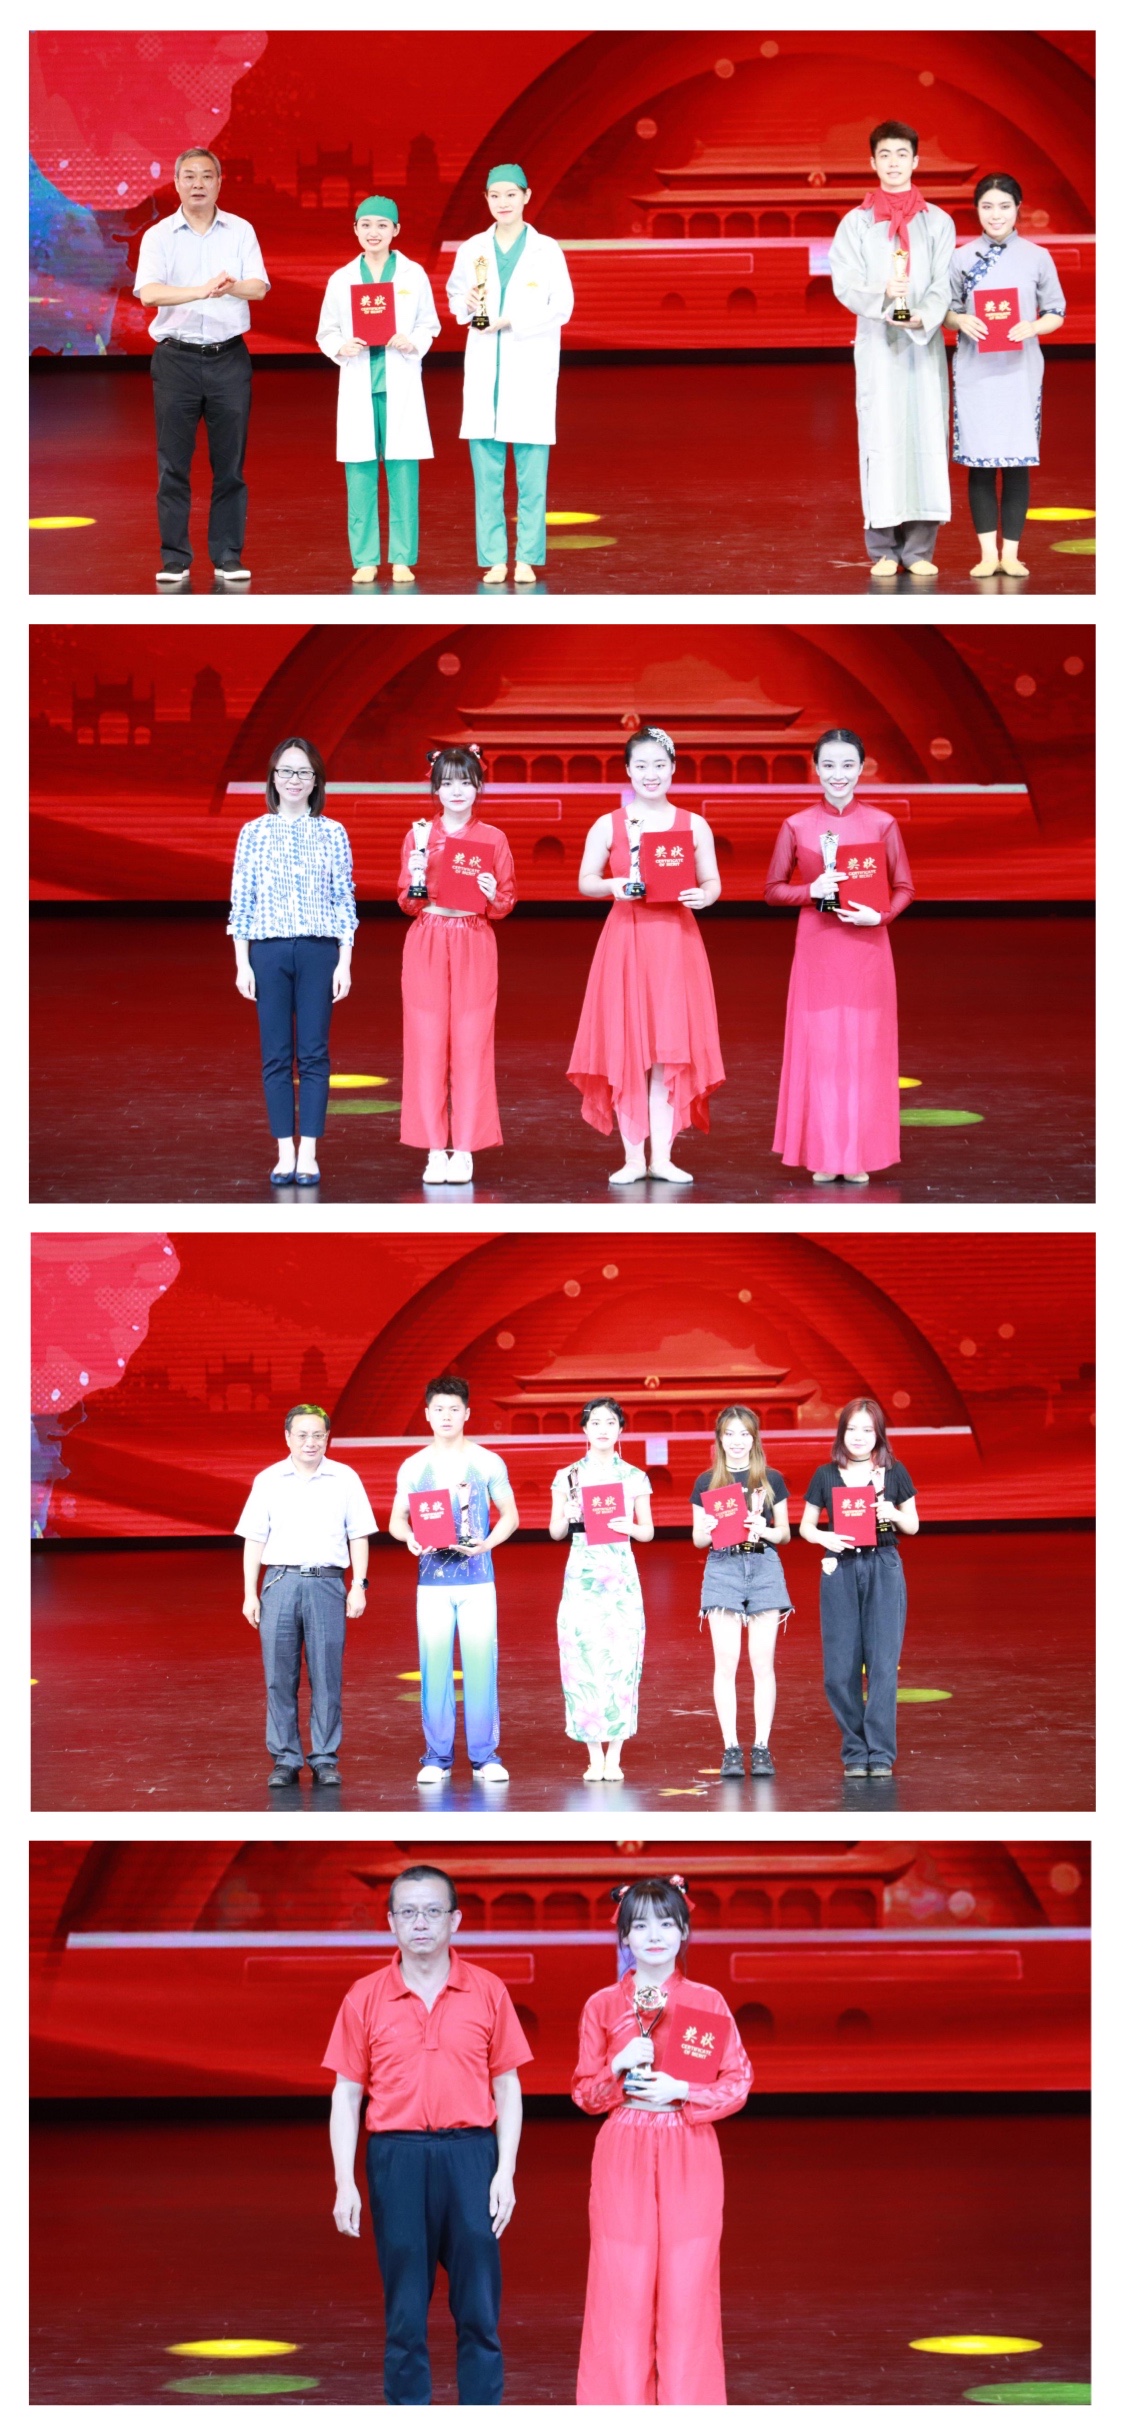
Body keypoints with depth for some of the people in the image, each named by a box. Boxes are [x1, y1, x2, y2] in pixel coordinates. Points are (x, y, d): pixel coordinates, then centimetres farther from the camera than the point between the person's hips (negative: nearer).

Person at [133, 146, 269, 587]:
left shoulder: (240, 232, 6)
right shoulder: (158, 236, 1)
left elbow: (259, 287, -6)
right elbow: (149, 292, -14)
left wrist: (233, 286, -30)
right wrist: (201, 291, -30)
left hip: (228, 356, 1)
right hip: (176, 356, -1)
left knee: (229, 463, 3)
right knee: (173, 464, -1)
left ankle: (228, 556, 8)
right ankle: (174, 558, 4)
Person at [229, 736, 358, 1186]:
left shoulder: (332, 833, 5)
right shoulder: (254, 833, 5)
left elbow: (345, 901, 5)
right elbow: (241, 900, 5)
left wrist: (344, 962, -1)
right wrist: (242, 962, 0)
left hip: (318, 950, 0)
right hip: (268, 950, 0)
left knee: (313, 1054, -1)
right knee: (276, 1055, 2)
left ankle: (308, 1154, 3)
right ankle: (285, 1154, 6)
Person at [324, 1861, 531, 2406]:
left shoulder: (488, 1992, 4)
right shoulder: (365, 1997, 4)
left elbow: (507, 2089, 6)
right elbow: (346, 2095, 6)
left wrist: (505, 2173, -3)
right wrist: (345, 2183, -2)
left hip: (470, 2156, 0)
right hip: (396, 2158, 0)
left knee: (479, 2309, 1)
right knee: (404, 2310, 4)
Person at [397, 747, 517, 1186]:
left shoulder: (492, 839, 4)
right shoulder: (418, 836, 5)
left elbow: (507, 903, 7)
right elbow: (406, 903, 6)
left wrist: (493, 895, -14)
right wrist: (416, 878, -14)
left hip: (475, 947, 0)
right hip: (426, 945, 0)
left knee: (471, 1044, -3)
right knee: (427, 1043, -2)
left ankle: (465, 1149, 0)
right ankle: (434, 1150, 1)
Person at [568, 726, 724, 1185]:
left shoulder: (693, 825, 6)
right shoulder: (608, 825, 4)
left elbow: (712, 883, 9)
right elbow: (585, 881, 5)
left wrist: (703, 896, -14)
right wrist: (611, 885, -16)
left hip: (676, 942, 1)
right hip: (625, 941, 0)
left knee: (670, 1051, -1)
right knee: (626, 1051, -1)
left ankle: (662, 1156, 5)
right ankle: (634, 1157, 5)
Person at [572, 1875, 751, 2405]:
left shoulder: (707, 2002, 4)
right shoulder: (603, 2006, 5)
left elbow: (737, 2084, 3)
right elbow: (585, 2094, 8)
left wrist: (681, 2092, -12)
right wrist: (619, 2069, -12)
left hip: (689, 2161, 0)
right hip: (623, 2158, 0)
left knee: (686, 2287, -2)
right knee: (623, 2288, -2)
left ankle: (686, 2410, 3)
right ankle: (625, 2408, 3)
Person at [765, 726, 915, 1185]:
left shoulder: (882, 824, 1)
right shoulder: (797, 826, 2)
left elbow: (904, 888, 5)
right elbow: (773, 889, 7)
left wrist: (879, 915, -13)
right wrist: (812, 891, -11)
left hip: (866, 948, 0)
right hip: (817, 949, 0)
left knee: (864, 1048, 1)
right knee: (817, 1046, -1)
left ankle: (859, 1156, 7)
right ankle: (822, 1156, 5)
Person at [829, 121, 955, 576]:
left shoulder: (938, 222, 9)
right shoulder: (857, 222, 7)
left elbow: (944, 283, 1)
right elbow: (844, 282, -1)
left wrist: (924, 317, -19)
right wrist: (882, 295, -21)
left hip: (925, 343, 1)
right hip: (877, 345, -1)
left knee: (927, 437, -3)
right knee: (881, 440, -4)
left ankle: (919, 549, -1)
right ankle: (883, 549, -2)